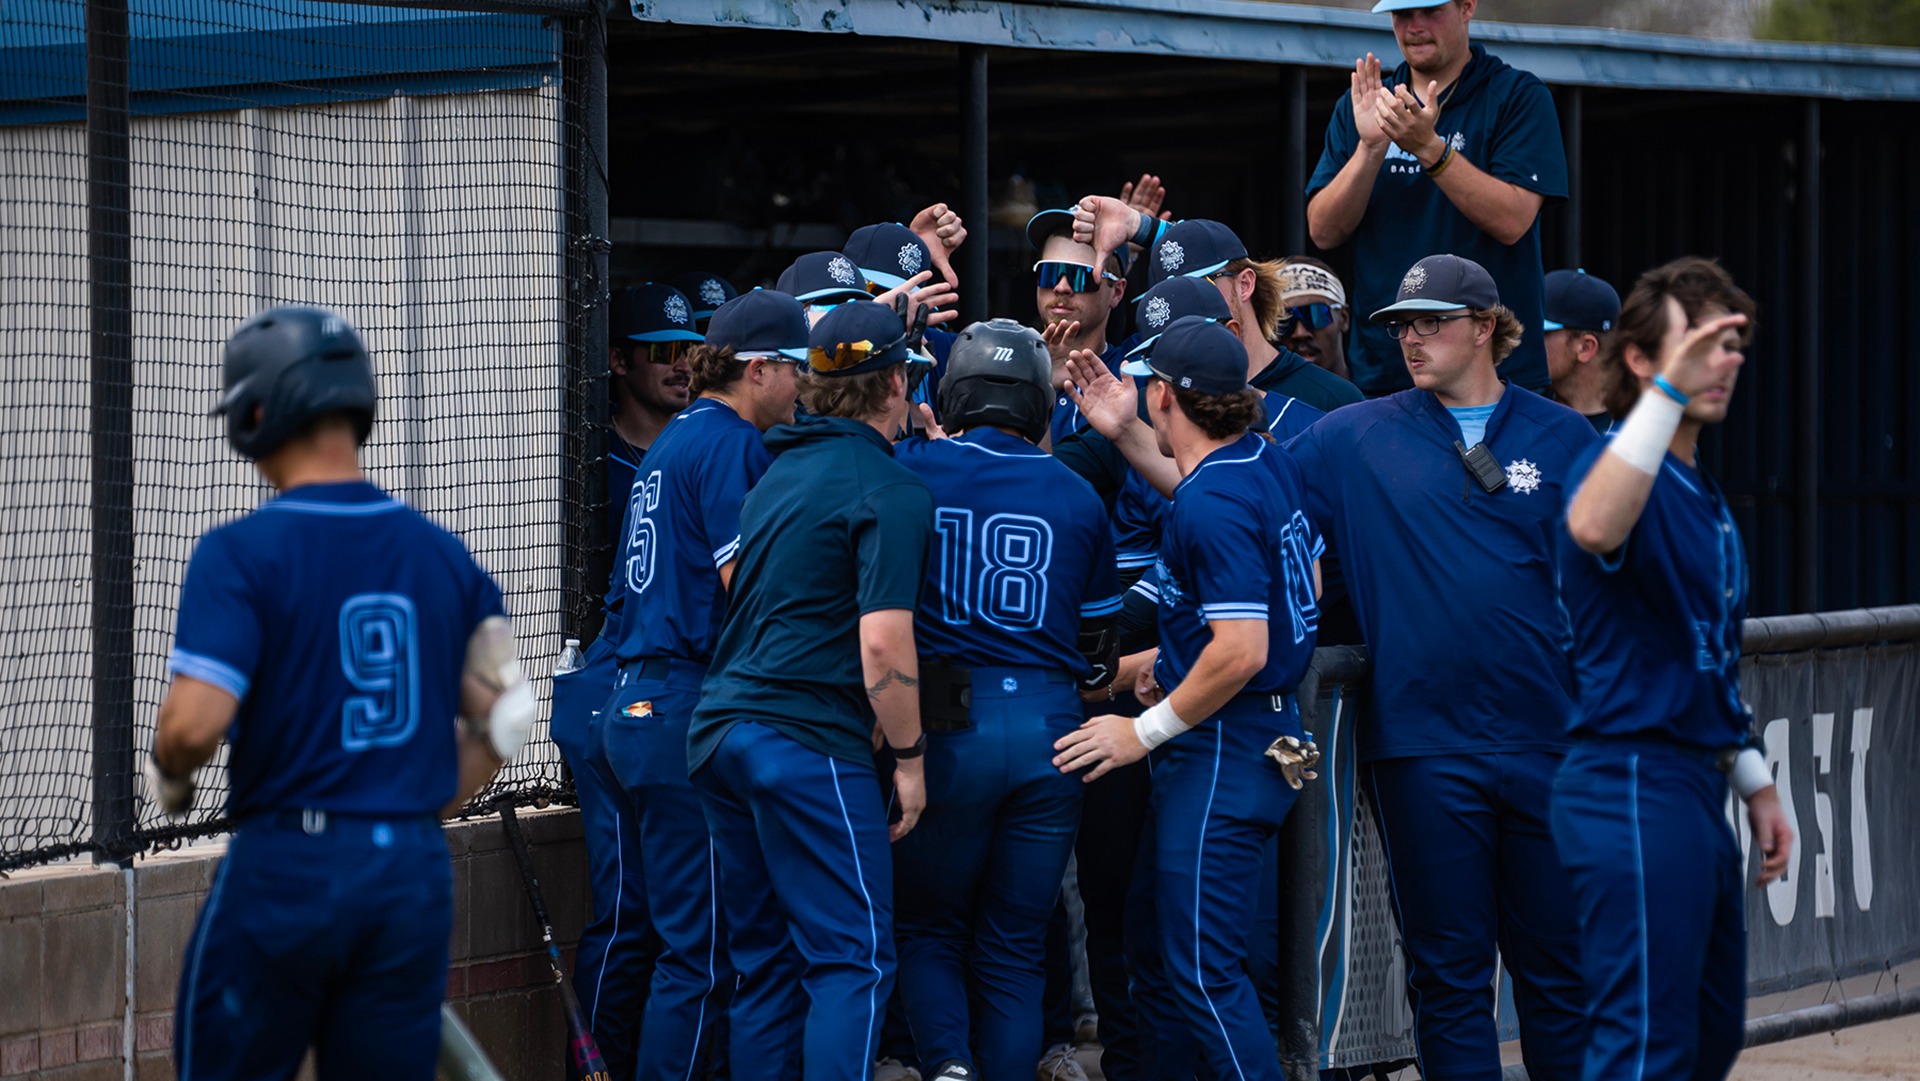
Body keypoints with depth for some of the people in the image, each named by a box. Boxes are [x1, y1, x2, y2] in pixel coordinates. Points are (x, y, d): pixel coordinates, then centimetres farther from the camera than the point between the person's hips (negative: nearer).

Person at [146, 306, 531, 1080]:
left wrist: (167, 777, 1)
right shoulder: (444, 554, 6)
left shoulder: (241, 552, -11)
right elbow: (502, 718, 10)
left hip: (282, 869, -5)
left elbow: (195, 722, -20)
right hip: (416, 873, 5)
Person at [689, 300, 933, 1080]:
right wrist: (908, 755, -7)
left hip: (721, 727, 8)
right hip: (809, 744, -8)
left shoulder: (781, 472, 18)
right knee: (853, 957, -7)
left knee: (765, 958, 12)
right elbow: (884, 641, -17)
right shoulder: (891, 491, -9)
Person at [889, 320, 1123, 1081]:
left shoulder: (910, 469, -3)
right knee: (1013, 950, 10)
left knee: (927, 929, 11)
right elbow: (1099, 651, 12)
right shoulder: (1077, 498, 6)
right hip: (1050, 732, 2)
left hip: (948, 728, -2)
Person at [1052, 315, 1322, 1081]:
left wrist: (1146, 731, -16)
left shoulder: (1210, 505, -21)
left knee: (1204, 969, -7)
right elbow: (1309, 581, 22)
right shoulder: (1271, 464, 7)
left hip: (1221, 750, -10)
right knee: (1157, 955, 15)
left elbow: (1242, 651, -27)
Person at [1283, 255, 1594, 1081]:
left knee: (1557, 965, 5)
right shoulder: (1355, 439, 5)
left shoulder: (1560, 437, 5)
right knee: (1449, 972, 5)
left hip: (1547, 735, 0)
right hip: (1422, 746, 0)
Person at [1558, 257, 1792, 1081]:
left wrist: (1755, 785, 24)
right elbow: (1593, 528, -40)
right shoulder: (1624, 462, -13)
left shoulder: (1704, 495, 17)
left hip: (1695, 788, 10)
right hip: (1631, 786, -10)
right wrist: (1669, 390, -43)